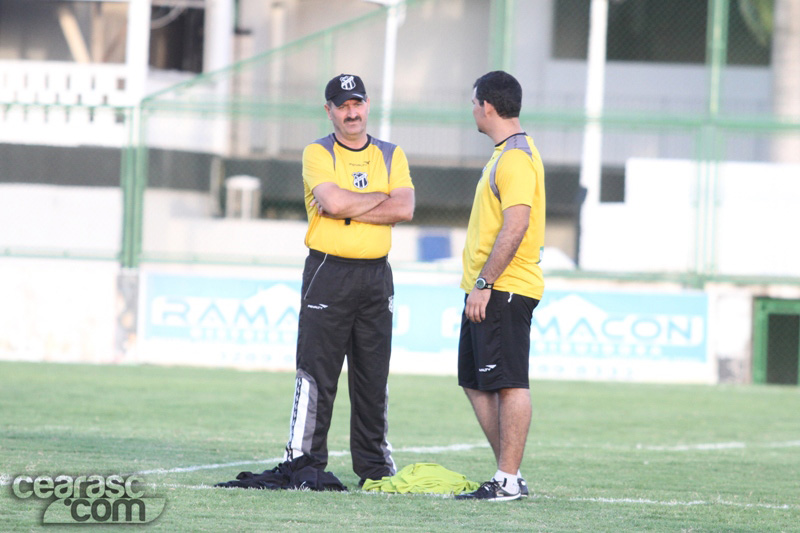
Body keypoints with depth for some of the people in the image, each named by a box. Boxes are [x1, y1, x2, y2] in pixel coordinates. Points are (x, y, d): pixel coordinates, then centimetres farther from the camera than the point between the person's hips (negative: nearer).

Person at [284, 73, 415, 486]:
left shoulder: (391, 155, 11)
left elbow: (404, 208, -5)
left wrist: (349, 208, -11)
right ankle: (303, 460, -4)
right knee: (317, 374, -6)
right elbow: (332, 201, -18)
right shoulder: (318, 154, 0)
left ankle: (374, 465, 13)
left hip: (376, 274, 4)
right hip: (328, 273, -4)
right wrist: (380, 198, -6)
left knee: (374, 377, 7)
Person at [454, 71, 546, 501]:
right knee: (476, 383, 13)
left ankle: (508, 481, -7)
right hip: (486, 290, 11)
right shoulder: (505, 154, 18)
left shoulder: (515, 158, -15)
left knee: (509, 383, -8)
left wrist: (484, 283, -23)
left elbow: (515, 227, -23)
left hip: (503, 289, -11)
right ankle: (508, 474, 17)